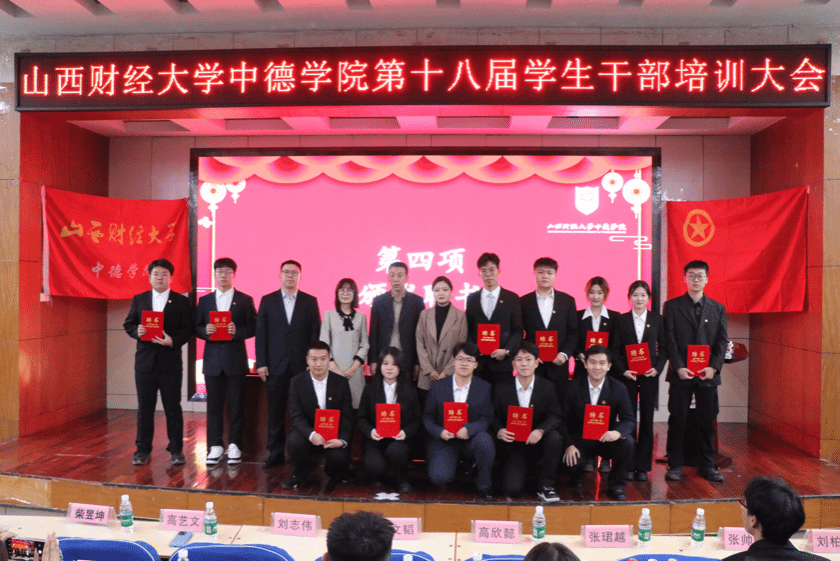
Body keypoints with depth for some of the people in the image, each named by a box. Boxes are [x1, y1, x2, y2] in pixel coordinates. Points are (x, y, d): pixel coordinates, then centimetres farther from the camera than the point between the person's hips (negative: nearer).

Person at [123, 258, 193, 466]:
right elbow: (128, 324, 12)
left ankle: (176, 450, 13)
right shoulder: (139, 299, 10)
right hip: (145, 361, 2)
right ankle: (143, 449, 19)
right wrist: (136, 331, -9)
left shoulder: (182, 302, 2)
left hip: (170, 361, -2)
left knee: (173, 407, 3)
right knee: (144, 407, 8)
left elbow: (187, 330, -2)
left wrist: (173, 341, -18)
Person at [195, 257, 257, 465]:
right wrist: (205, 331, -11)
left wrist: (237, 331, -16)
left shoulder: (245, 300, 5)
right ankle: (215, 446, 13)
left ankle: (235, 446, 11)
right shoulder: (205, 300, 11)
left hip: (236, 360, -2)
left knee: (236, 405, 2)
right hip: (213, 359, 2)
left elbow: (253, 327, 1)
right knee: (214, 404, 5)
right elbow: (196, 327, 10)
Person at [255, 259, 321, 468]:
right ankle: (276, 453, 14)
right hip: (276, 365, 1)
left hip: (302, 365, -1)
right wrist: (261, 363, -2)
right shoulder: (267, 301, 8)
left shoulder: (310, 301, 7)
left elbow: (315, 334, 4)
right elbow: (261, 333, 5)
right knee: (276, 411, 4)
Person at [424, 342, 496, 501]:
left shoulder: (485, 388, 2)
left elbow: (487, 419, -5)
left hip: (471, 440, 0)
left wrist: (469, 429, -25)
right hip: (445, 441, 0)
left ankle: (484, 484, -9)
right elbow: (428, 417, 5)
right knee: (439, 478, -24)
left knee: (484, 439, -35)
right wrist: (439, 432, -16)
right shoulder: (437, 387, 3)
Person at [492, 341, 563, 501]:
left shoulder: (547, 387, -1)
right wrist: (499, 431, -21)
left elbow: (555, 416, -7)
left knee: (555, 438, -34)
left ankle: (545, 485, -13)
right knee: (512, 489, -20)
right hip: (513, 445, -1)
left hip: (537, 441, 1)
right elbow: (494, 416, 2)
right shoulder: (501, 389, -1)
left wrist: (540, 430, -28)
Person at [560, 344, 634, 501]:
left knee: (627, 443, -29)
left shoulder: (618, 388, -4)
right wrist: (569, 445, -19)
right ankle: (576, 477, 13)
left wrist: (618, 432, -31)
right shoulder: (574, 387, -6)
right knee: (571, 461, -29)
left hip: (607, 439, 1)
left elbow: (629, 420, -7)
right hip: (580, 440, -1)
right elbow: (563, 419, -5)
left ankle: (615, 484, -3)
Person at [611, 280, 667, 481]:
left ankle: (643, 466, 13)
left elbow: (663, 347, 7)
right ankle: (628, 466, 9)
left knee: (647, 420, 4)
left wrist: (658, 368, -8)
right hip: (627, 375, 0)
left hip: (649, 376, 1)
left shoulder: (657, 319, 6)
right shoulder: (622, 320, 4)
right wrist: (623, 370, -9)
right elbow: (615, 349, 3)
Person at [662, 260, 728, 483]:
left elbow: (722, 341, 6)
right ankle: (675, 466, 12)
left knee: (707, 421, 6)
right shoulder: (672, 306, 4)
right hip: (681, 373, -2)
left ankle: (707, 466, 19)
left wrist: (714, 367, -8)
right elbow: (669, 340, -2)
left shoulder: (718, 308, 10)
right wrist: (678, 367, -11)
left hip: (708, 374, 2)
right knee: (677, 421, 2)